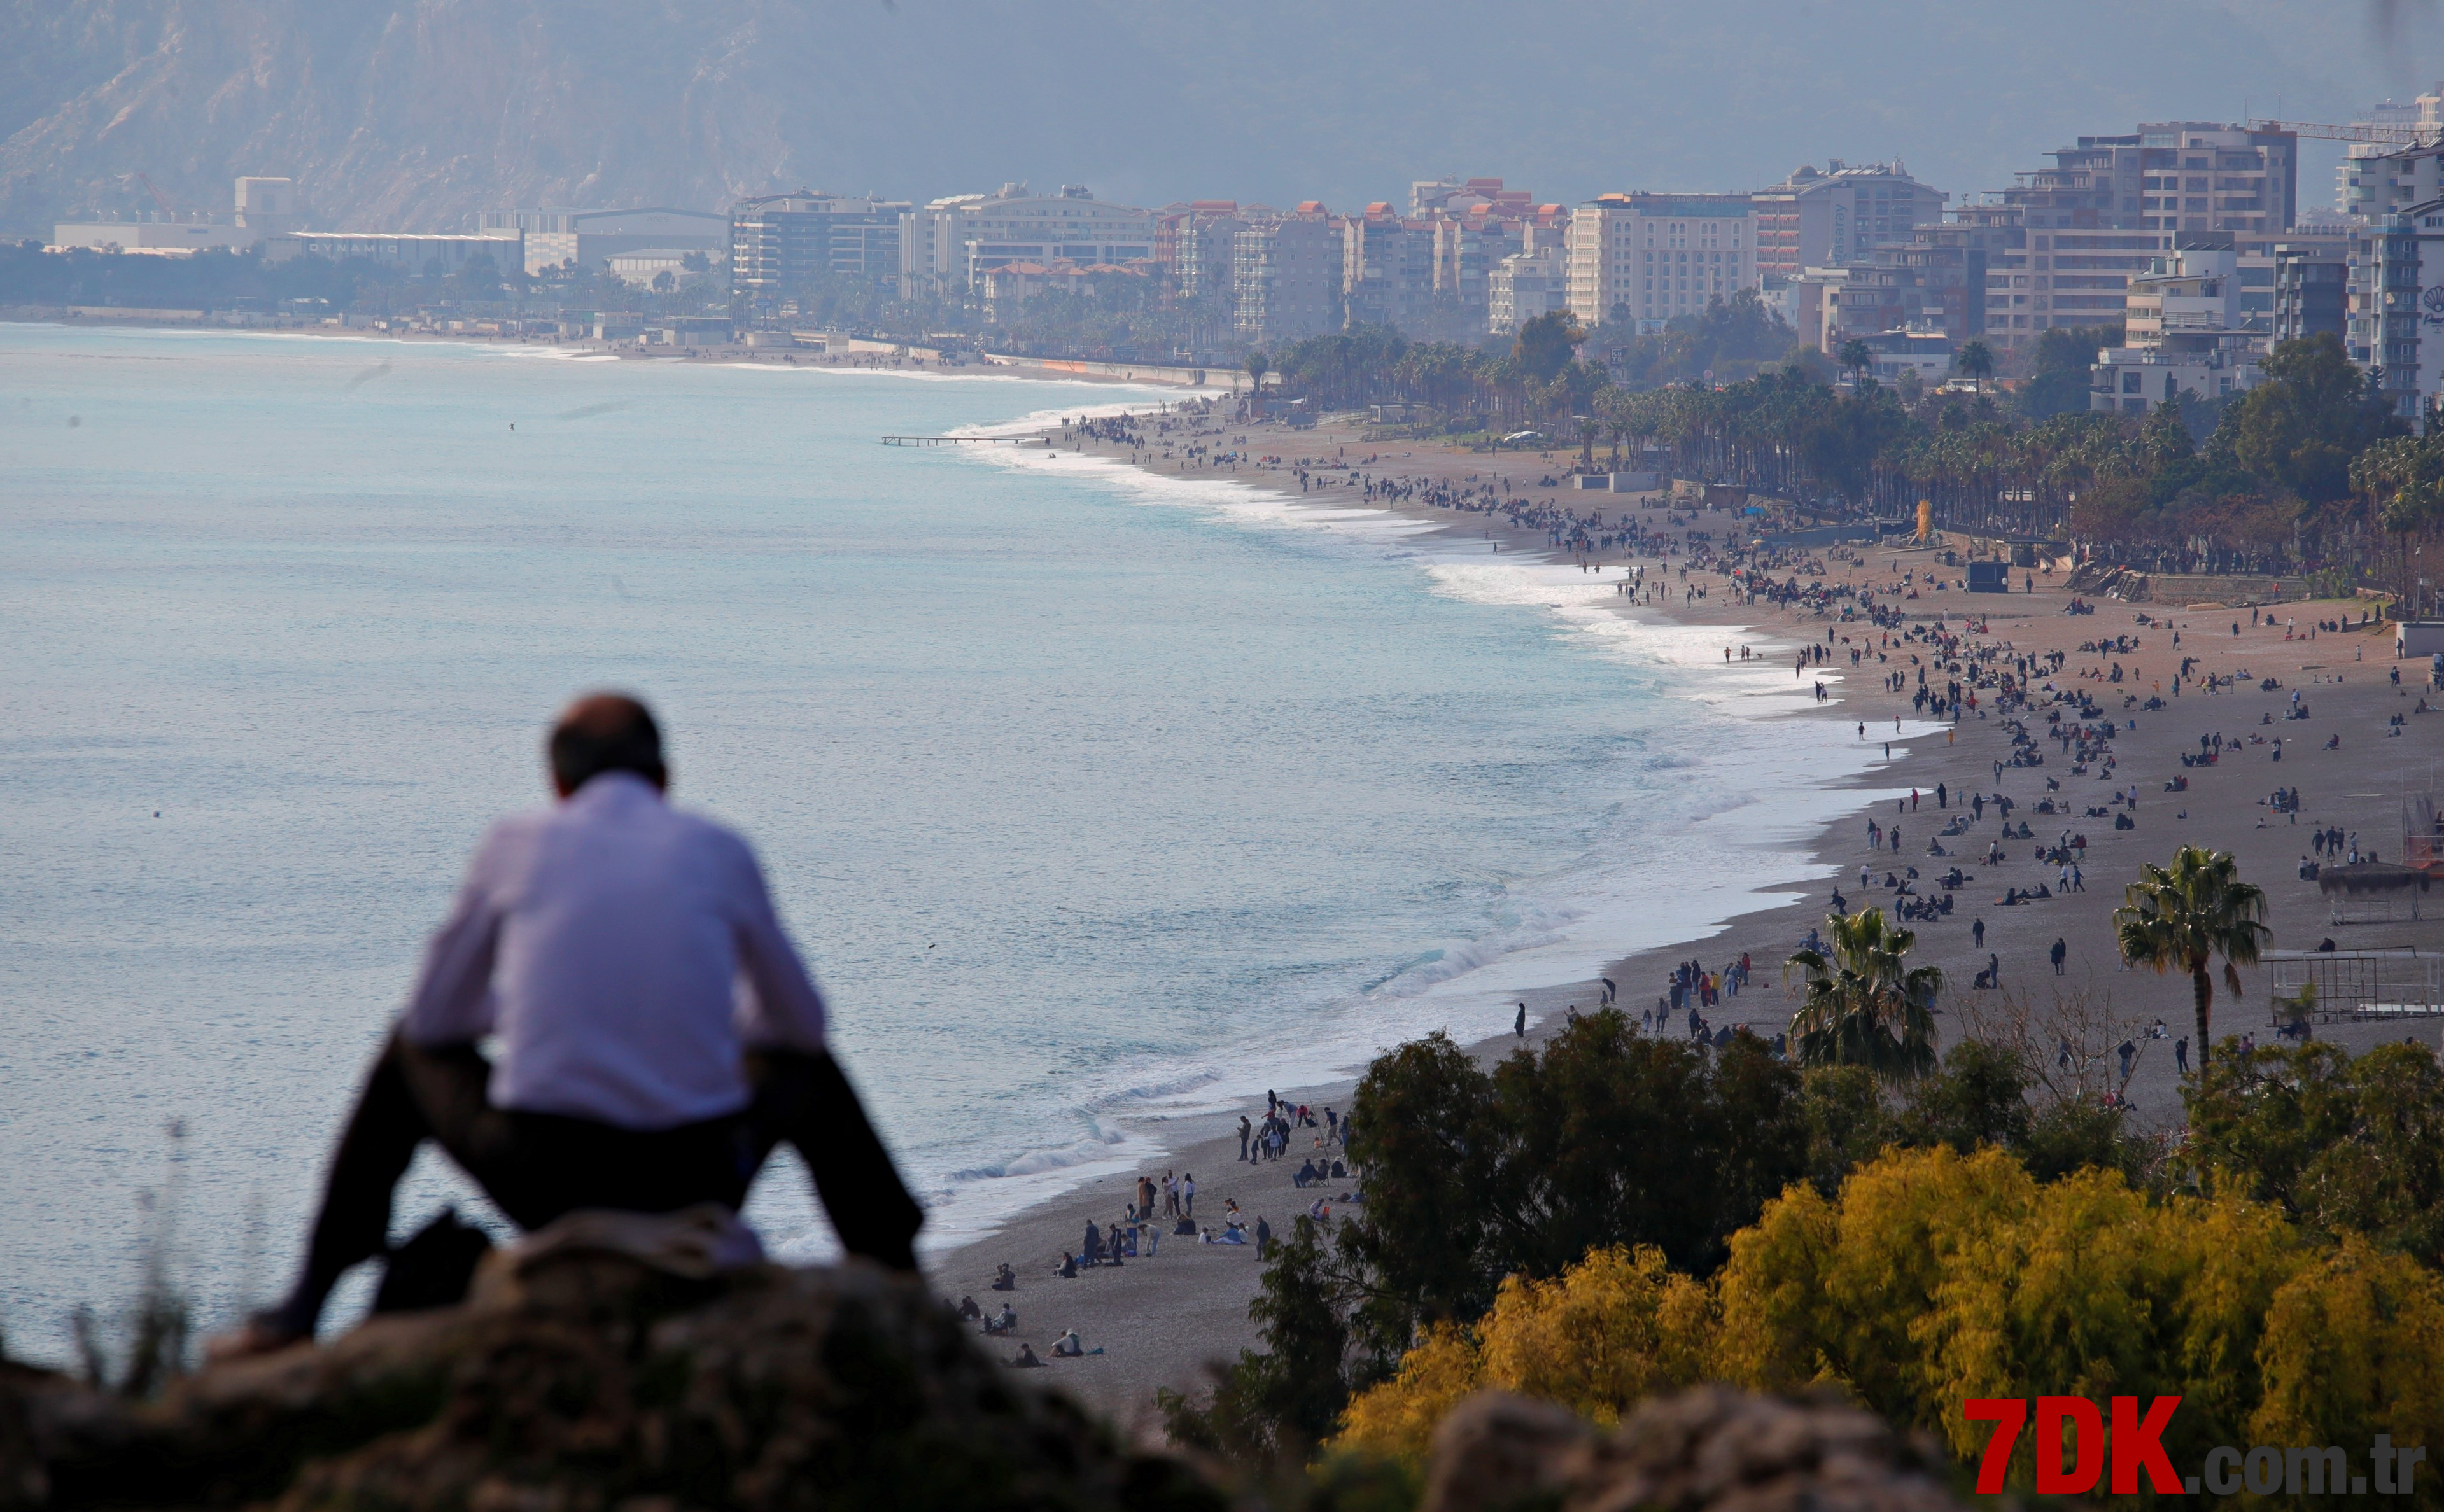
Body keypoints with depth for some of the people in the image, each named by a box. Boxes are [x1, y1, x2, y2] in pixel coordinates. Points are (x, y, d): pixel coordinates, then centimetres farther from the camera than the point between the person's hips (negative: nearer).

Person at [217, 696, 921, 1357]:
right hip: (696, 1185, 0)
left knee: (413, 1048, 31)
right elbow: (800, 1022, 18)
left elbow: (435, 1017, 16)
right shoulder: (721, 851, 6)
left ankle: (305, 1306, 32)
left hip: (540, 1186, 0)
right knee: (807, 1069, 34)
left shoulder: (516, 843, 6)